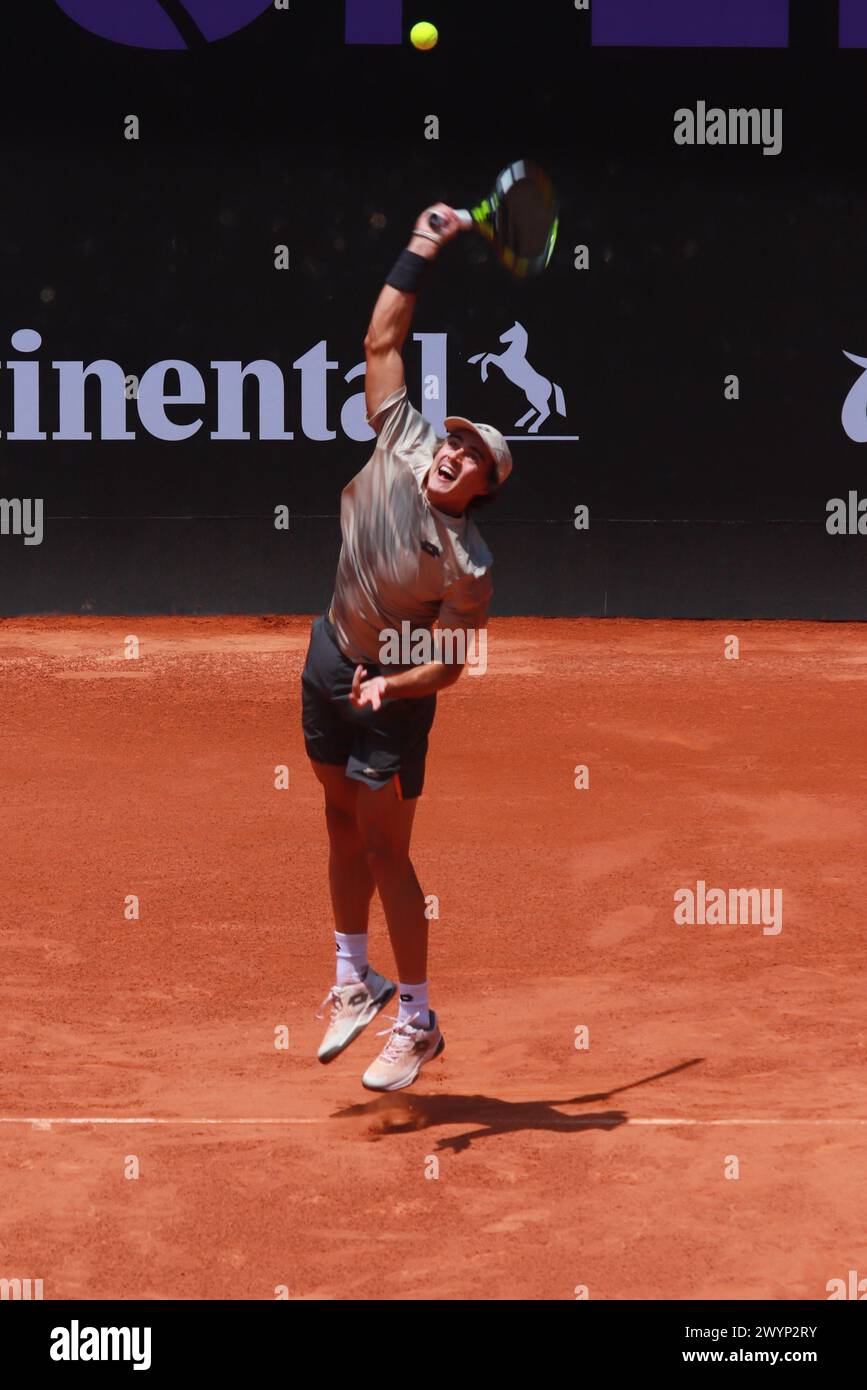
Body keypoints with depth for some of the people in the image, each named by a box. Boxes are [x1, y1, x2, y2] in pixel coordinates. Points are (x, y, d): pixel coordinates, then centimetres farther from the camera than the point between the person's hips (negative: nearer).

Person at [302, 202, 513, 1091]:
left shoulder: (467, 565, -26)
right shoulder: (402, 442, -13)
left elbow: (450, 662, -20)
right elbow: (382, 340, -7)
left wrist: (391, 684, -35)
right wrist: (418, 256, -13)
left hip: (393, 696, -6)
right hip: (330, 659, 6)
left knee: (385, 848, -2)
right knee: (343, 826, 17)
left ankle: (417, 1022, 7)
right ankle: (355, 979, 32)